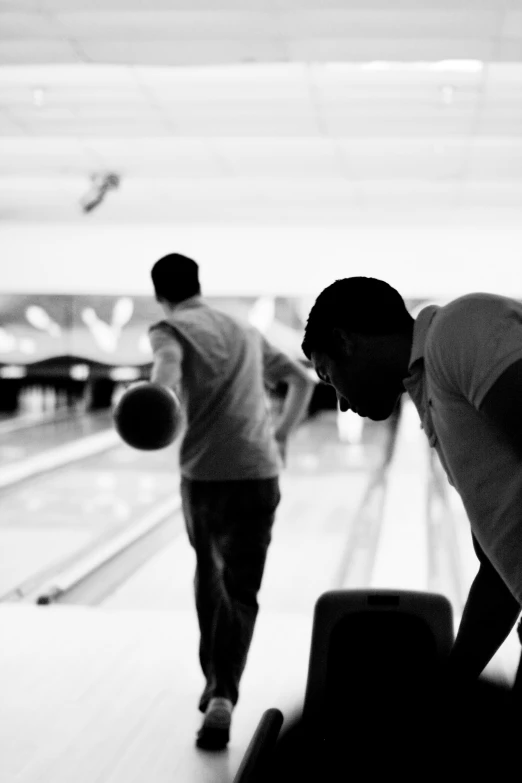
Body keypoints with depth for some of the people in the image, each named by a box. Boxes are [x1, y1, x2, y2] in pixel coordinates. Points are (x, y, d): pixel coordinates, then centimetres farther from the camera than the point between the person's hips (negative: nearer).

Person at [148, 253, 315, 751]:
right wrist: (282, 433, 36)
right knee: (240, 593, 2)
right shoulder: (246, 333, 19)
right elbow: (304, 380, 25)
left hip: (203, 475, -2)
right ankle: (222, 697, -18)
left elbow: (169, 363, -23)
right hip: (258, 476, 2)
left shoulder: (171, 329, 3)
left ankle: (216, 681, 32)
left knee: (209, 571, 24)